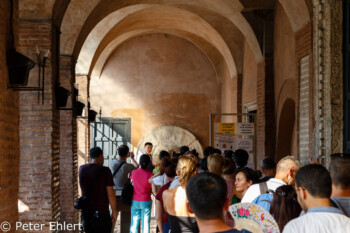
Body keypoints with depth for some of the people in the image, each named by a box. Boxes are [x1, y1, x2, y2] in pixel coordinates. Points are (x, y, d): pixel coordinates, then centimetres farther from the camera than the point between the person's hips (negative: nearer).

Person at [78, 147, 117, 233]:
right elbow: (111, 194, -14)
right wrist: (114, 212, -2)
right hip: (101, 213, -5)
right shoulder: (105, 170, -13)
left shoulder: (82, 169, 2)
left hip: (86, 213, 5)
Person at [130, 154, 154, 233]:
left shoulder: (133, 172, -5)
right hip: (146, 201, -2)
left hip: (135, 201, 2)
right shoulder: (150, 175, -12)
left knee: (134, 224, 10)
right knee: (146, 224, 3)